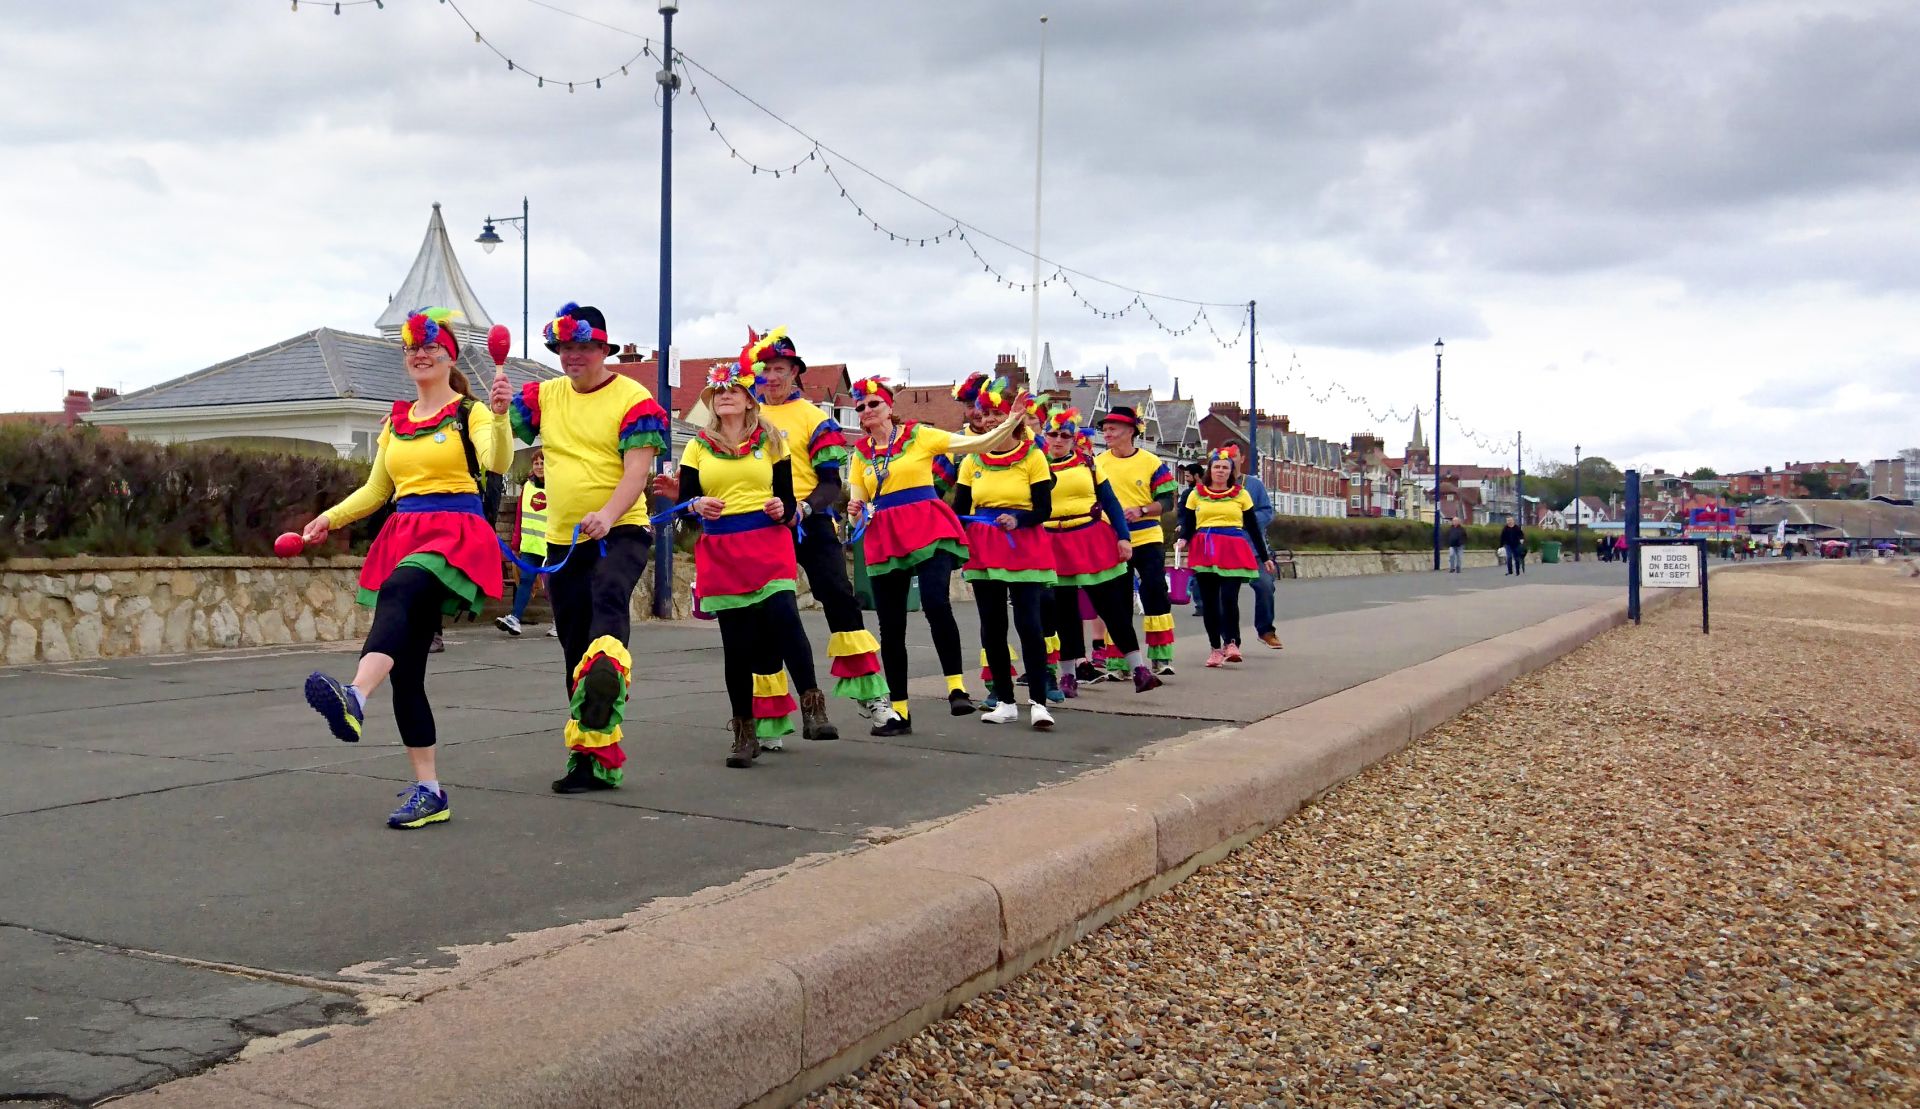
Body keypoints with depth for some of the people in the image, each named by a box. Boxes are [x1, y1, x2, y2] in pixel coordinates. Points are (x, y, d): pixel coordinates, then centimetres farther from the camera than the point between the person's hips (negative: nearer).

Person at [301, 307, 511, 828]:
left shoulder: (470, 412, 2)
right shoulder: (395, 421, 20)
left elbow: (497, 463, -18)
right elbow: (376, 490, 26)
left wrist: (498, 415, -35)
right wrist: (330, 518, 12)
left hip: (457, 534, -7)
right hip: (403, 534, 7)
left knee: (399, 590, -39)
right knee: (405, 668, 0)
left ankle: (355, 697, -63)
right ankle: (428, 790, 4)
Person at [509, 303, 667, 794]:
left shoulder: (634, 399, -6)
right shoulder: (544, 396, 10)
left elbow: (637, 471, -15)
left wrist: (607, 514, -32)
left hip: (621, 532, -5)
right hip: (563, 541, 6)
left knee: (609, 597, -37)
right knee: (575, 651, 9)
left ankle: (608, 666, -63)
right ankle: (593, 758, 17)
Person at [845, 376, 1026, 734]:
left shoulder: (919, 436, 3)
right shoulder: (860, 453, 13)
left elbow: (981, 442, 0)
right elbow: (857, 506, 15)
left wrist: (1013, 421, -11)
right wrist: (854, 512, -8)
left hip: (928, 530, -4)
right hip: (884, 540, 4)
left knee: (936, 604, -27)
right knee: (890, 627, 4)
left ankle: (957, 687, -17)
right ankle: (898, 711, 13)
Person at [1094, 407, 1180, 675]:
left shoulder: (1151, 462, -2)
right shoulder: (1097, 463, 4)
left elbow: (1167, 501, -3)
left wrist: (1141, 510, -19)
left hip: (1147, 540, -2)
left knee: (1155, 594, -7)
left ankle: (1161, 657, 0)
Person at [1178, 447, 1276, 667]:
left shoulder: (1241, 494, 12)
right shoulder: (1196, 494, 12)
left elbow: (1253, 526, 13)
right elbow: (1188, 523, 11)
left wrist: (1264, 556, 13)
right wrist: (1183, 539, -11)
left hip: (1233, 551, -1)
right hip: (1204, 552, 1)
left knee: (1229, 597, -15)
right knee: (1209, 601, 2)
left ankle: (1231, 643, 0)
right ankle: (1215, 648, 10)